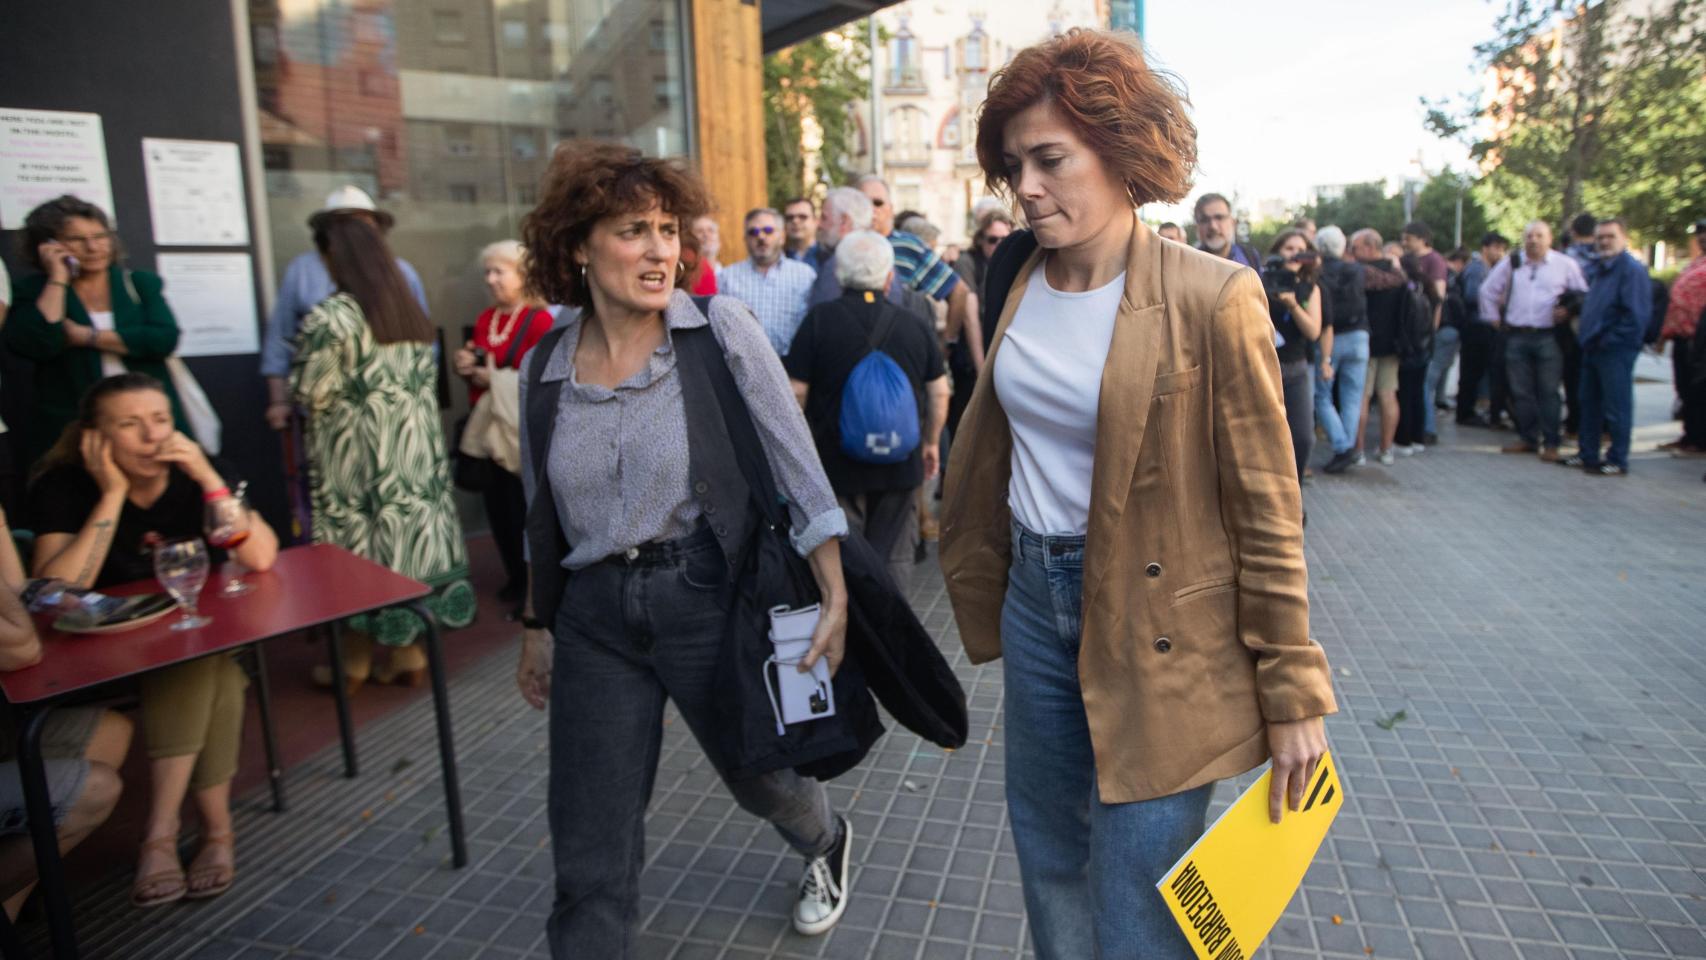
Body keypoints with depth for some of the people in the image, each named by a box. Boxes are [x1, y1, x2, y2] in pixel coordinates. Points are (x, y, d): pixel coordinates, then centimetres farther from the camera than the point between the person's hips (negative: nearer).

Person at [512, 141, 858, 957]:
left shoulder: (720, 329, -8)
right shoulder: (545, 368, 3)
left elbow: (794, 462, -10)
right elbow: (542, 520, 14)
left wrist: (834, 590, -15)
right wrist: (536, 626, 18)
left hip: (707, 593, -2)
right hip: (594, 616, 3)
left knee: (759, 775, 21)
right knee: (588, 859, 5)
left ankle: (827, 845, 56)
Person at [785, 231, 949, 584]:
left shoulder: (819, 320, -8)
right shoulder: (914, 326, 1)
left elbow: (797, 391, -8)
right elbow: (939, 392, 5)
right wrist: (931, 442, 19)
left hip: (837, 461, -2)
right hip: (901, 462, 2)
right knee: (893, 556, 13)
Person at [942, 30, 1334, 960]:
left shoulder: (1212, 298, -15)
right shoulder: (1022, 285, 3)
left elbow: (1266, 508, -12)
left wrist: (1292, 692, -8)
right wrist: (981, 594, 17)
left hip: (1156, 624, -5)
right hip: (1036, 599, 6)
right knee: (1050, 859, 21)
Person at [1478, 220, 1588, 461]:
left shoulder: (1565, 265, 1)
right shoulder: (1510, 263, 8)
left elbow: (1583, 296, 6)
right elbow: (1488, 290, 16)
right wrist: (1494, 319, 13)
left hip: (1548, 337, -3)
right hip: (1516, 336, 3)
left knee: (1548, 392, -3)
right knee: (1521, 391, 6)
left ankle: (1551, 443, 2)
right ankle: (1528, 438, 17)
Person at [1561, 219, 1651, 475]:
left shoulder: (1631, 269, -11)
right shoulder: (1596, 268, 15)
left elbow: (1636, 314, -17)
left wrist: (1610, 339, -16)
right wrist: (1588, 337, 11)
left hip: (1616, 350, -8)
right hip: (1594, 347, 9)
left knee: (1616, 408, -1)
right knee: (1589, 404, 13)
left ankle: (1617, 461, 6)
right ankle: (1588, 454, 22)